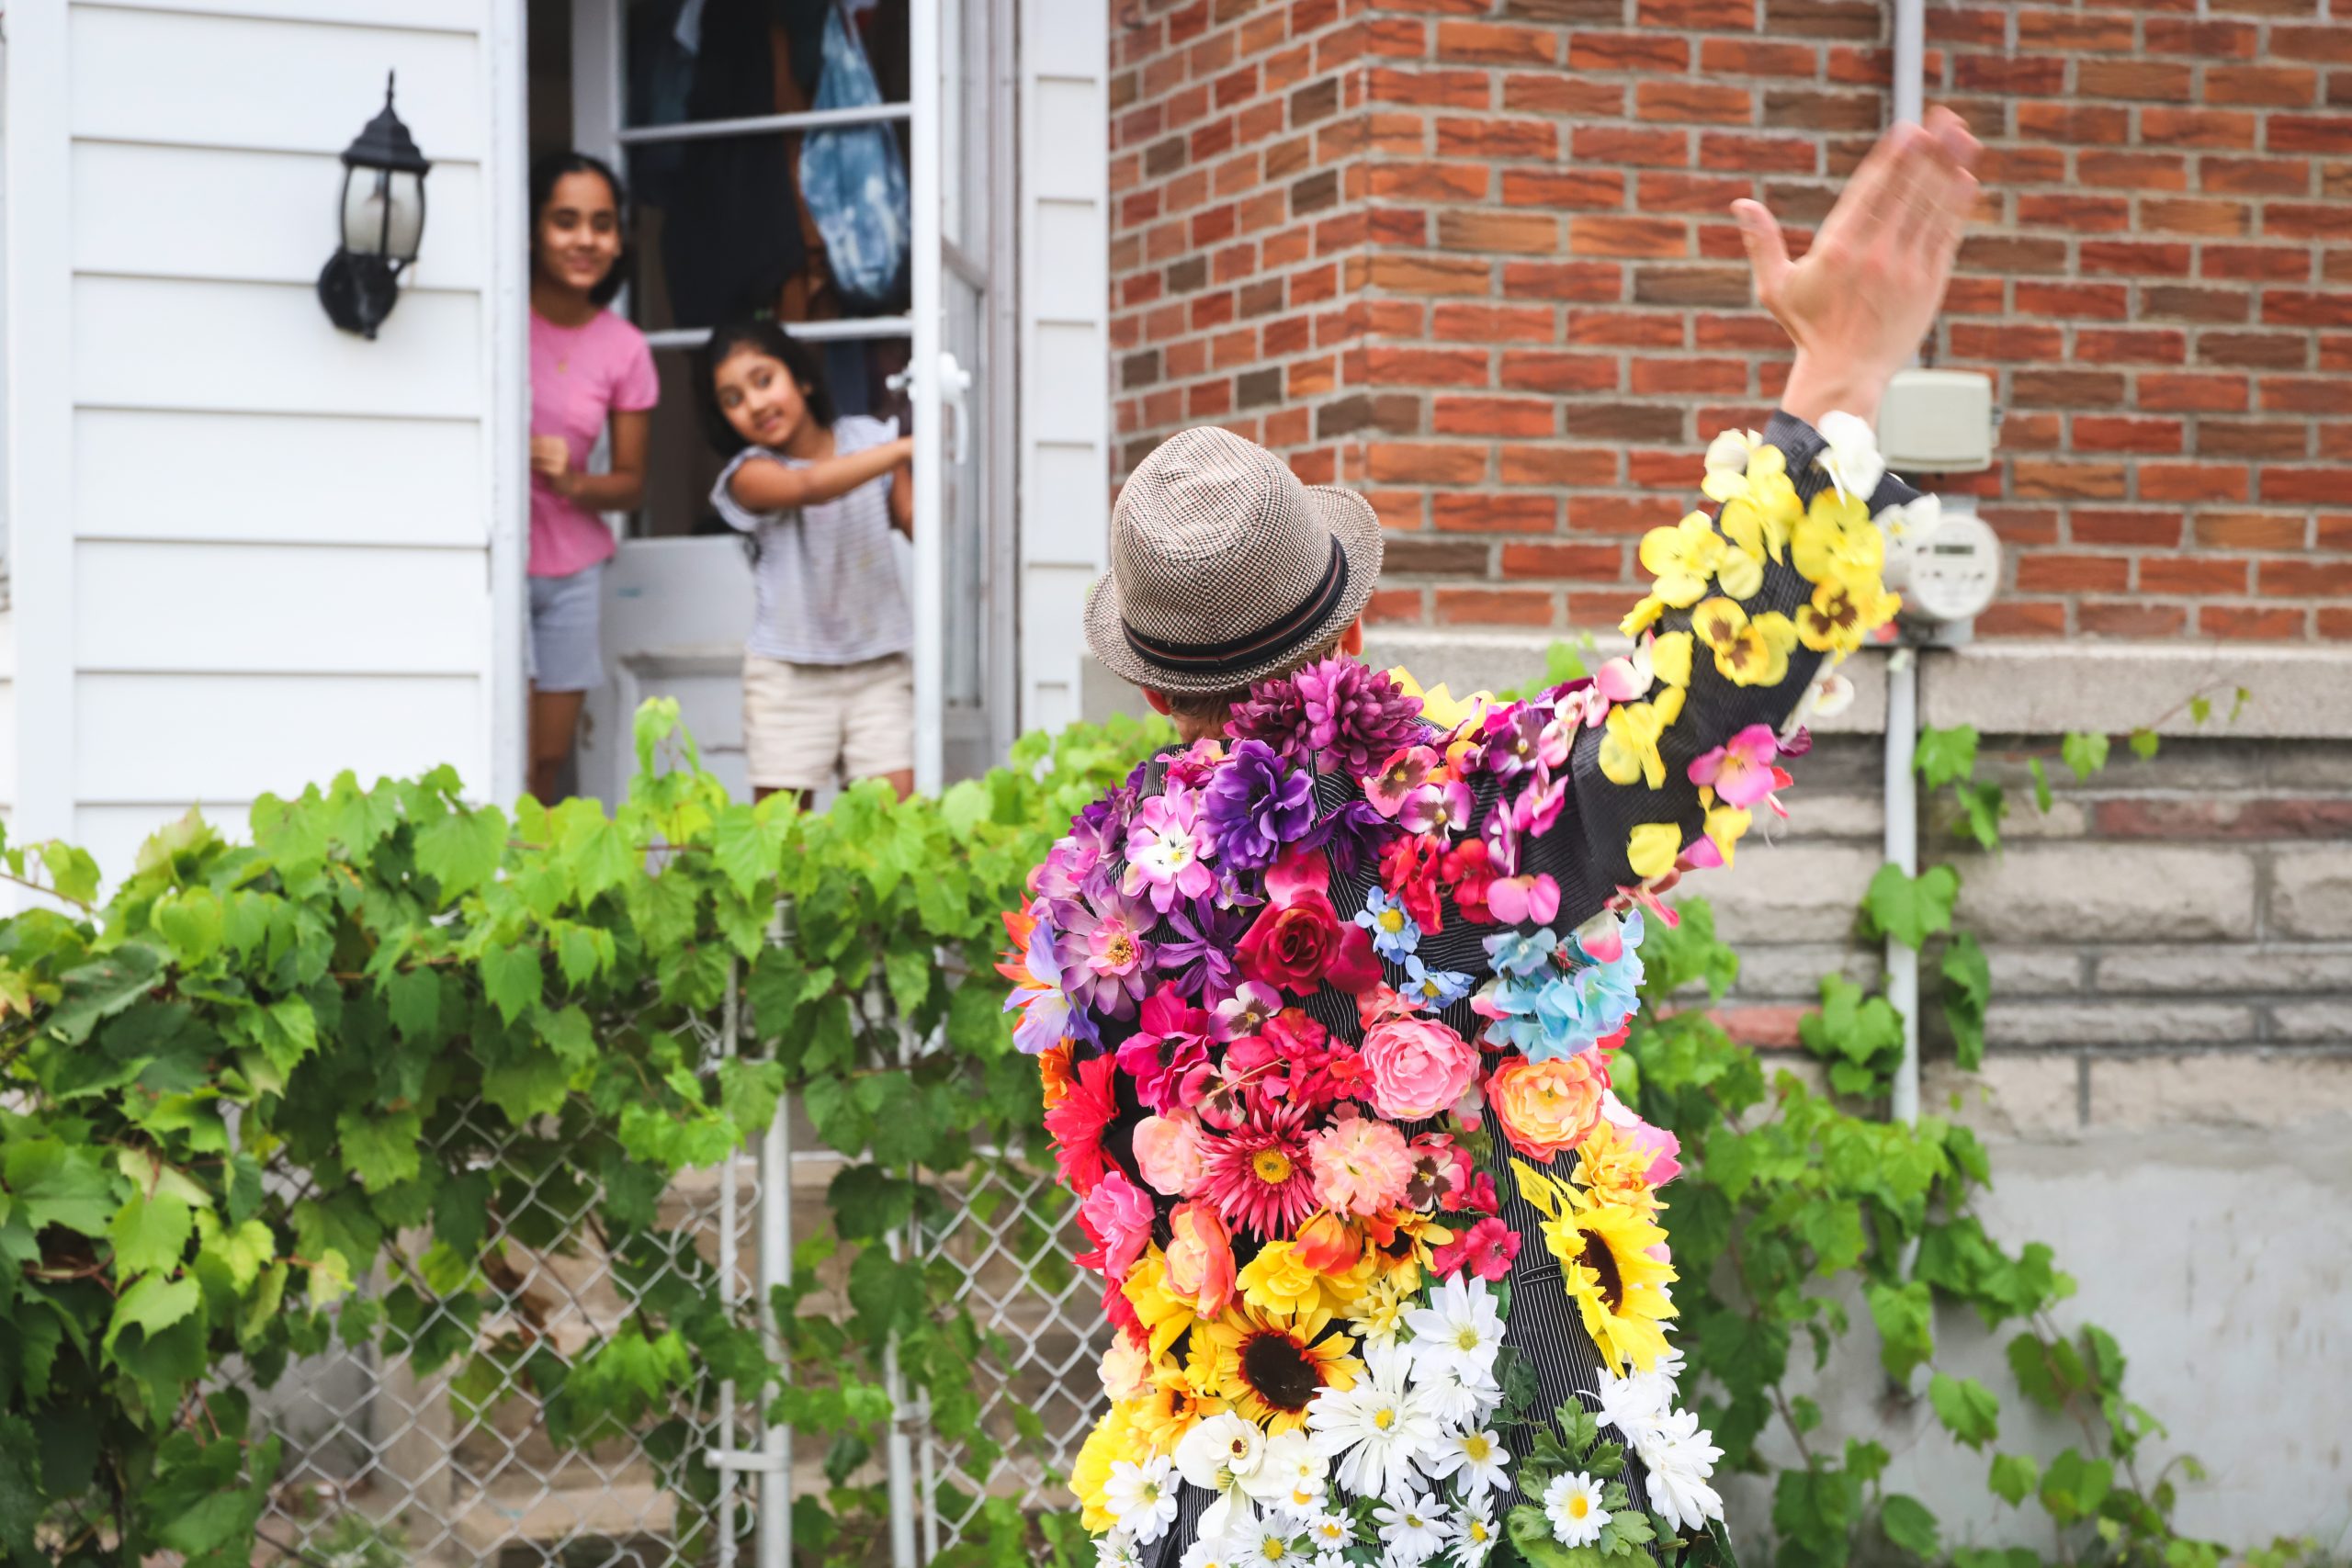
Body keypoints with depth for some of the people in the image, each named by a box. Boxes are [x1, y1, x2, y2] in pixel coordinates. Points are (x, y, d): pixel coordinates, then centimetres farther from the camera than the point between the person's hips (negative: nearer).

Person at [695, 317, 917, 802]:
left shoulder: (867, 439, 4)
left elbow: (917, 526, 3)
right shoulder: (749, 475, -9)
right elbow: (809, 486, -30)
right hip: (790, 675, -2)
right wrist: (905, 448, -35)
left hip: (879, 667, 2)